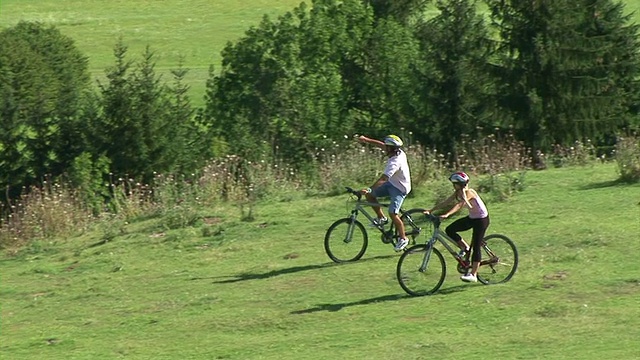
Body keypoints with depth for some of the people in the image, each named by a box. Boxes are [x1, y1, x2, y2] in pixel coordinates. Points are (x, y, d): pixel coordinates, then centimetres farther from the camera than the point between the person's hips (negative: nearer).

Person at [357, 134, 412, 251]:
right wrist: (366, 140, 4)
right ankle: (381, 218, 16)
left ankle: (403, 239, 0)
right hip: (392, 183, 9)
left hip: (400, 189, -9)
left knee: (393, 213, -17)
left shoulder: (395, 162, -33)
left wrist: (369, 189, -44)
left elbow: (383, 179, -40)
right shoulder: (399, 152, -7)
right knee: (370, 195, 2)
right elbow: (381, 145, 8)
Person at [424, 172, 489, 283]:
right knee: (449, 230, -4)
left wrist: (447, 215, -52)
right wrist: (431, 210, -11)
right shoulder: (458, 193, 0)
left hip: (481, 219, -9)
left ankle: (473, 274, -8)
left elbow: (459, 205, -40)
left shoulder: (469, 192, -25)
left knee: (476, 246, -10)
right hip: (472, 218, 9)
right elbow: (446, 203, -2)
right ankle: (464, 248, 14)